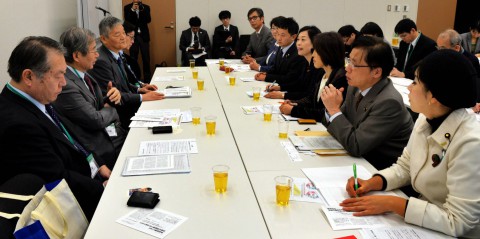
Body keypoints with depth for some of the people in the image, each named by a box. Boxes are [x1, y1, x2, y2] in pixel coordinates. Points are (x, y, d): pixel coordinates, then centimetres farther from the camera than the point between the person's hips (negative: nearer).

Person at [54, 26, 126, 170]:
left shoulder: (83, 74, 6)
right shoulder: (65, 85, -21)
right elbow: (96, 120, -21)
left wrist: (113, 96, -6)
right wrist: (111, 110, -1)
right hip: (102, 147, -8)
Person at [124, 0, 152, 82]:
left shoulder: (146, 7, 5)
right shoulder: (127, 7, 3)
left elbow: (148, 20, -8)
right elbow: (127, 20, -8)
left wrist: (142, 9, -19)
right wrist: (132, 10, -18)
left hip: (144, 36, 1)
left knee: (146, 58, 2)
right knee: (133, 58, 3)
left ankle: (147, 78, 10)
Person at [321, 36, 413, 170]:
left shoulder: (389, 103, -25)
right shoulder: (355, 88, -1)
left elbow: (355, 146, -25)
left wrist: (334, 109, -21)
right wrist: (331, 108, -13)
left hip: (382, 170, -7)